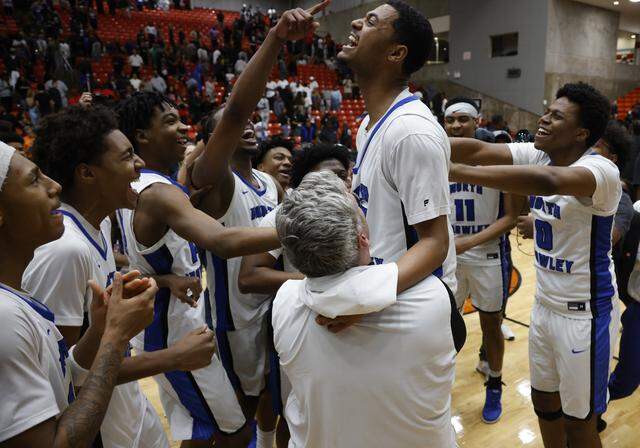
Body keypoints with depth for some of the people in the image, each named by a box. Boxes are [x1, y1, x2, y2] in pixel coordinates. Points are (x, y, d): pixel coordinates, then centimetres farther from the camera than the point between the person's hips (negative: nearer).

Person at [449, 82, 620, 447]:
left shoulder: (601, 170, -24)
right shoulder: (535, 155, -2)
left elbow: (549, 181, -46)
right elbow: (479, 150, -15)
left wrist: (452, 171, -50)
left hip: (586, 313, -6)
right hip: (545, 304, 7)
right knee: (544, 400, 22)